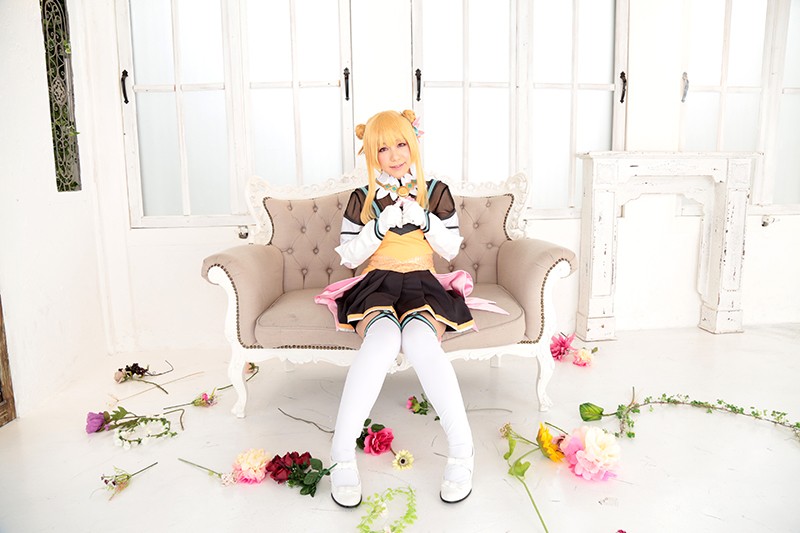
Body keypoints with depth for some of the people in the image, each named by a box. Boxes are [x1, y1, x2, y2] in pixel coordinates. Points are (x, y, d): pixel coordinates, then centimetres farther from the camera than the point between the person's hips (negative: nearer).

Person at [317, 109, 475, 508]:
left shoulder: (436, 192, 13)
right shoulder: (362, 199, 11)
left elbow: (451, 249, 11)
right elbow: (348, 256, 8)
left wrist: (424, 220, -7)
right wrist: (381, 226, -8)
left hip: (422, 285, 0)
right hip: (377, 285, 0)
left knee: (420, 340, -36)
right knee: (382, 337, -36)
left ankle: (462, 452, -29)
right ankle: (342, 455, -34)